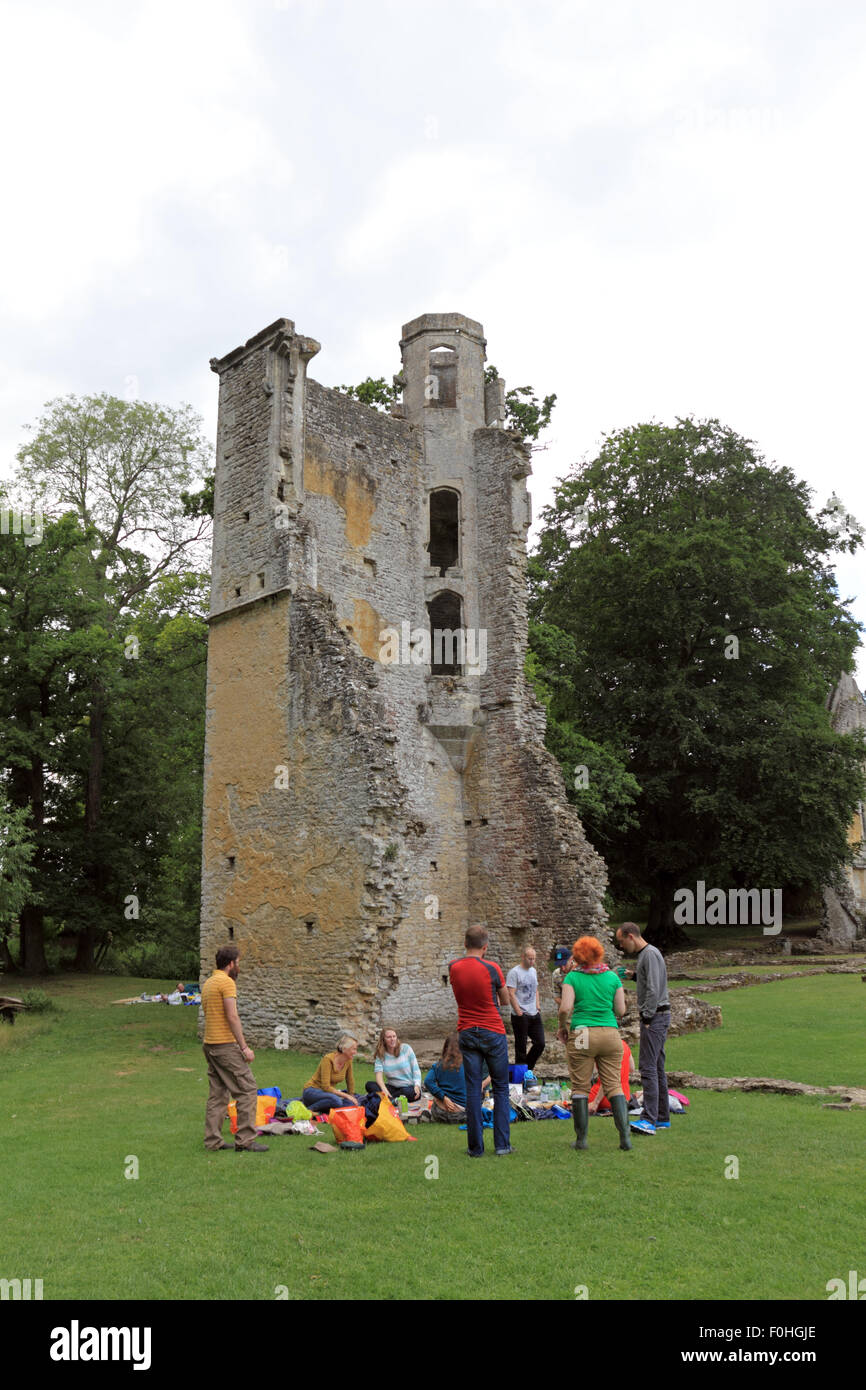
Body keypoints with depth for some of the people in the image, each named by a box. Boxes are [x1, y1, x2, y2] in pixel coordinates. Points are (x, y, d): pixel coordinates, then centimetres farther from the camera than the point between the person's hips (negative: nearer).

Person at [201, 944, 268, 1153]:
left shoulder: (208, 983, 16)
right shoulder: (227, 982, -13)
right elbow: (232, 1016, -19)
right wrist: (244, 1047, -18)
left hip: (209, 1044, 10)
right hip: (225, 1044, -9)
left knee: (217, 1093, 12)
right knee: (247, 1089, -5)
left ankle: (213, 1140, 13)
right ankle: (245, 1141, -6)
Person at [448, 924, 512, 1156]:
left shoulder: (453, 968, -1)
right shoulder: (491, 968, -12)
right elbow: (505, 1001, 0)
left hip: (467, 1033, 3)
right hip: (493, 1032, -3)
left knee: (473, 1090, 6)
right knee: (500, 1088, 9)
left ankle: (476, 1147, 7)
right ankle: (502, 1144, 8)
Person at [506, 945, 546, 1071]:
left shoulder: (533, 970, 14)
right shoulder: (514, 972, -11)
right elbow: (511, 994, -16)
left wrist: (537, 1004, 11)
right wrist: (519, 1012, -17)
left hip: (535, 1014, 7)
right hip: (521, 1016, -7)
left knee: (540, 1043, 5)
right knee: (521, 1047, 1)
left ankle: (528, 1067, 23)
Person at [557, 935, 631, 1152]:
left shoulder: (572, 977, -2)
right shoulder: (613, 977, 5)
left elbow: (565, 1008, -12)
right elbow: (621, 1011, 5)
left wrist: (562, 1027, 5)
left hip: (582, 1035, -2)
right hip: (610, 1035, 2)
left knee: (580, 1087, 6)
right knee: (614, 1085, 8)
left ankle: (581, 1138, 9)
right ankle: (625, 1136, 2)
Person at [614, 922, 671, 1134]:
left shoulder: (650, 954, -14)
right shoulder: (643, 954, 17)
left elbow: (654, 989, -20)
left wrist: (647, 1018, -19)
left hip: (655, 1016, -10)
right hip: (655, 1015, 10)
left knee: (648, 1066, -14)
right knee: (657, 1067, 12)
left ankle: (648, 1120, -18)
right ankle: (662, 1118, 17)